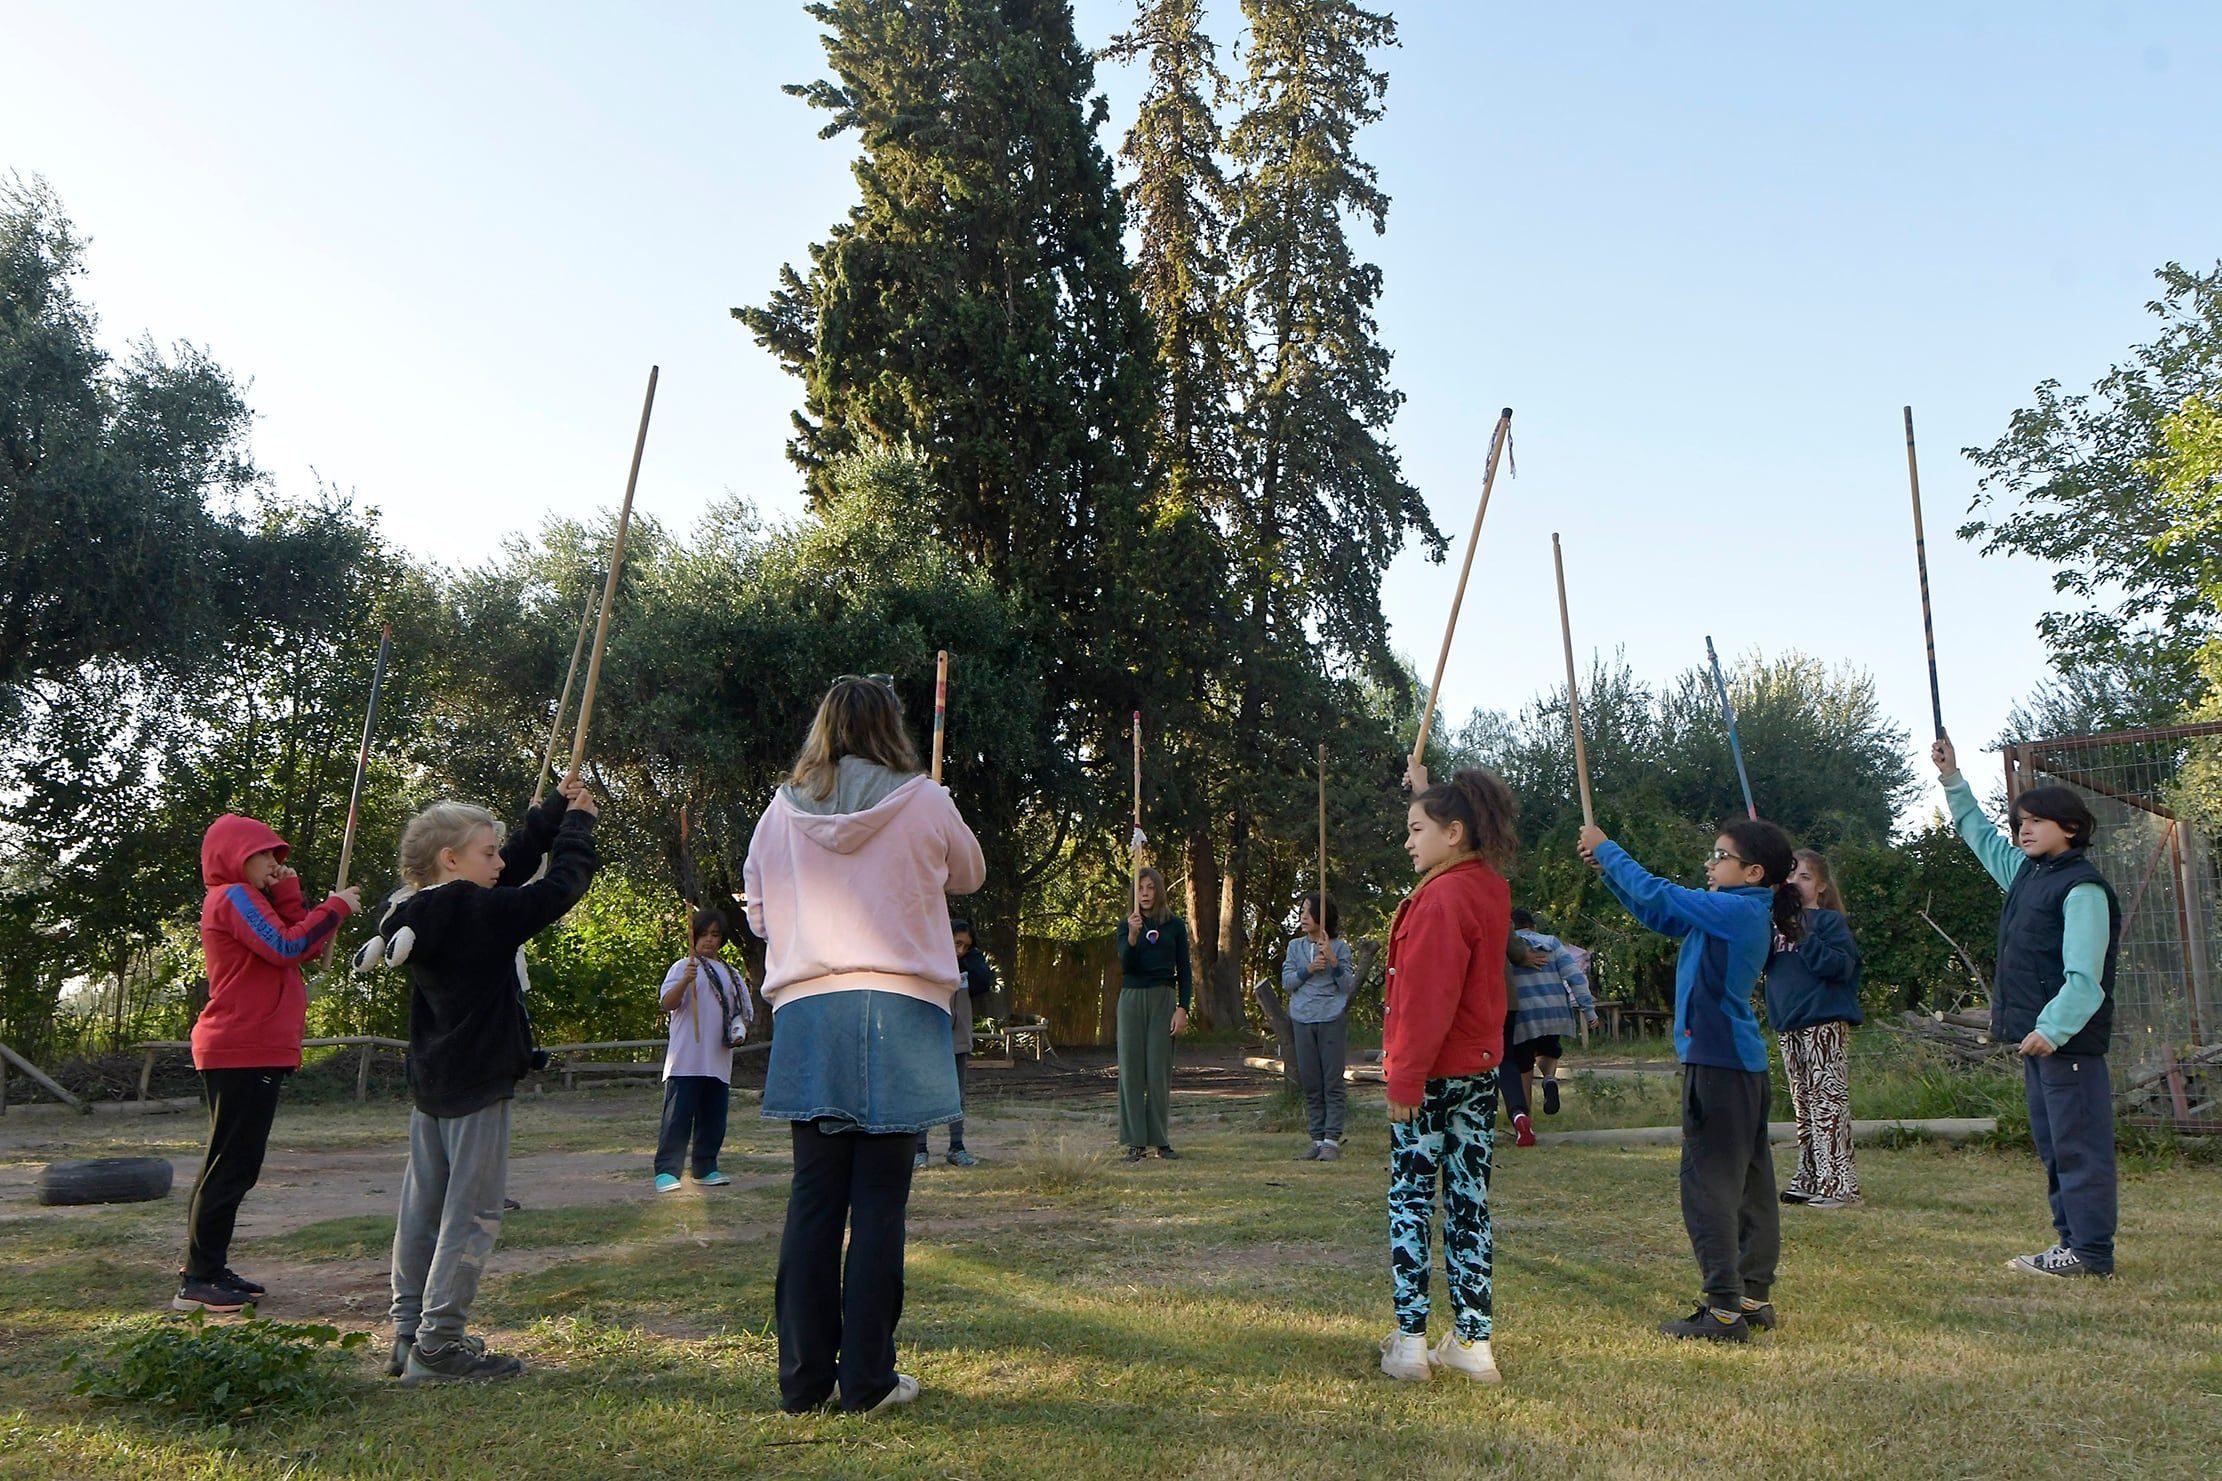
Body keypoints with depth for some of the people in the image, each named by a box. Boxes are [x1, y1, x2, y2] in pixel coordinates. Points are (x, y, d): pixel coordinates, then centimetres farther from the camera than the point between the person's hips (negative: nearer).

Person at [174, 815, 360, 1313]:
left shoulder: (245, 900, 21)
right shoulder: (234, 897, -9)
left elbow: (302, 949, 11)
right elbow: (286, 948, -22)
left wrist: (288, 897, 3)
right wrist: (336, 908, -15)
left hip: (252, 1051, 11)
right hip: (242, 1051, -11)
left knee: (230, 1164, 15)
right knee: (233, 1165, -7)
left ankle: (205, 1268, 22)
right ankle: (198, 1279, -3)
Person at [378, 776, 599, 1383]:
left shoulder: (417, 913, 6)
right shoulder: (483, 913, -19)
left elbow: (516, 863, 15)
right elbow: (562, 885, -12)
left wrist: (555, 810, 17)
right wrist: (577, 820, 4)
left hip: (429, 1080, 9)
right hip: (477, 1083, -9)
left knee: (423, 1208, 15)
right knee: (471, 1213, -2)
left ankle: (409, 1333, 23)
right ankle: (437, 1345, 0)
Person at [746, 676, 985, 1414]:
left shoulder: (782, 811, 6)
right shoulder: (923, 802, -2)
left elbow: (758, 913, 16)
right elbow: (969, 874, 16)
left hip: (806, 1014, 3)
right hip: (898, 1013, -3)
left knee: (814, 1196, 9)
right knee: (879, 1200, 3)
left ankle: (803, 1377, 16)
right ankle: (867, 1377, 10)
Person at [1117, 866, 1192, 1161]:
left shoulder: (1175, 925, 5)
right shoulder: (1127, 925, 6)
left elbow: (1183, 971, 5)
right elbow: (1126, 965, -9)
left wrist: (1182, 1009, -4)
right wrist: (1132, 936, -26)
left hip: (1164, 999, -1)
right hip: (1132, 998, 1)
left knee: (1159, 1069, 0)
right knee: (1131, 1069, 0)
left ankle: (1160, 1139, 9)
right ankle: (1135, 1142, 5)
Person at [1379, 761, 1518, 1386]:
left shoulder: (1441, 898, -19)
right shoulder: (1490, 885, 7)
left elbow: (1428, 999, -23)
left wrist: (1405, 1078, -21)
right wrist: (1428, 791, 37)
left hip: (1432, 1076, -8)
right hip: (1481, 1069, 8)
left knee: (1410, 1203, 3)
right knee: (1470, 1201, 10)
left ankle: (1410, 1342, 8)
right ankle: (1474, 1342, 15)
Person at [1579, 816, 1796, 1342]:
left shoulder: (1738, 910, -16)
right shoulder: (1743, 914, 12)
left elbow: (1658, 896, -16)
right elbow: (1658, 914, 19)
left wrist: (1607, 849, -4)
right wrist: (1608, 869, 12)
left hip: (1719, 1063, -10)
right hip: (1742, 1062, 10)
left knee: (1710, 1181, -5)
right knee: (1749, 1181, 15)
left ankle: (1724, 1311, -2)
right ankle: (1754, 1296, 24)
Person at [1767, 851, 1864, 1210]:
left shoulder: (1830, 921, -3)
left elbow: (1841, 965, -15)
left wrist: (1804, 937, -21)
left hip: (1825, 1023, -7)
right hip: (1788, 1026, 7)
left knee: (1828, 1101, -9)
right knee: (1803, 1104, 11)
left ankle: (1839, 1183, -7)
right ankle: (1810, 1178, 18)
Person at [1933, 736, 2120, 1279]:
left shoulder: (2083, 888, -13)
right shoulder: (2025, 872, 14)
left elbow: (2084, 977, -20)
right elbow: (1981, 835, 31)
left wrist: (2053, 1029, -27)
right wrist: (1952, 780, 29)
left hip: (2069, 1039, -9)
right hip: (2036, 1035, 10)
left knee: (2079, 1145, -5)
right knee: (2051, 1144, 13)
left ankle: (2091, 1252, 0)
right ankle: (2072, 1241, 19)